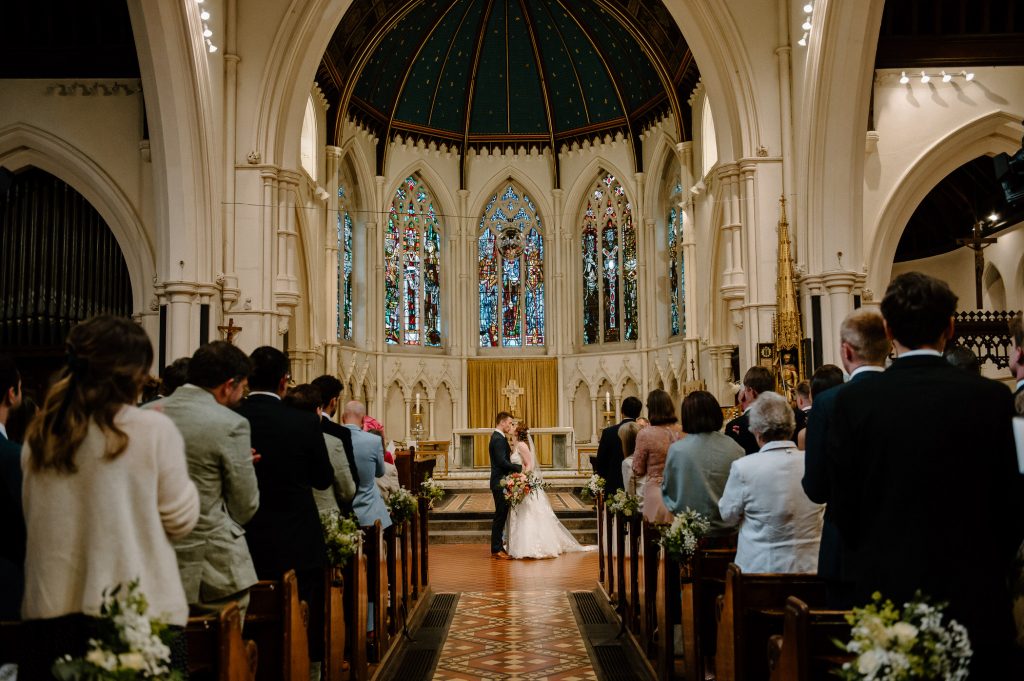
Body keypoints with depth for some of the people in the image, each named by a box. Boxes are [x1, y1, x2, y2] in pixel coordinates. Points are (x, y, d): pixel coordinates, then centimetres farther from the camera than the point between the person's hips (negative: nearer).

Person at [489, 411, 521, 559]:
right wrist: (519, 467, -16)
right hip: (500, 482, -10)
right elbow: (502, 462, -23)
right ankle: (497, 549, -1)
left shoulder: (498, 437, 15)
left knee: (501, 515, 15)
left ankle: (498, 543, 22)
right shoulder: (498, 439, -17)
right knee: (500, 515, -6)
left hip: (500, 482, 10)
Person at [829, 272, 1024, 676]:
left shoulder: (853, 401, -9)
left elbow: (844, 506, -4)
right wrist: (989, 571, 15)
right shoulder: (991, 398, -8)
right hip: (973, 593, 0)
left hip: (886, 588, 0)